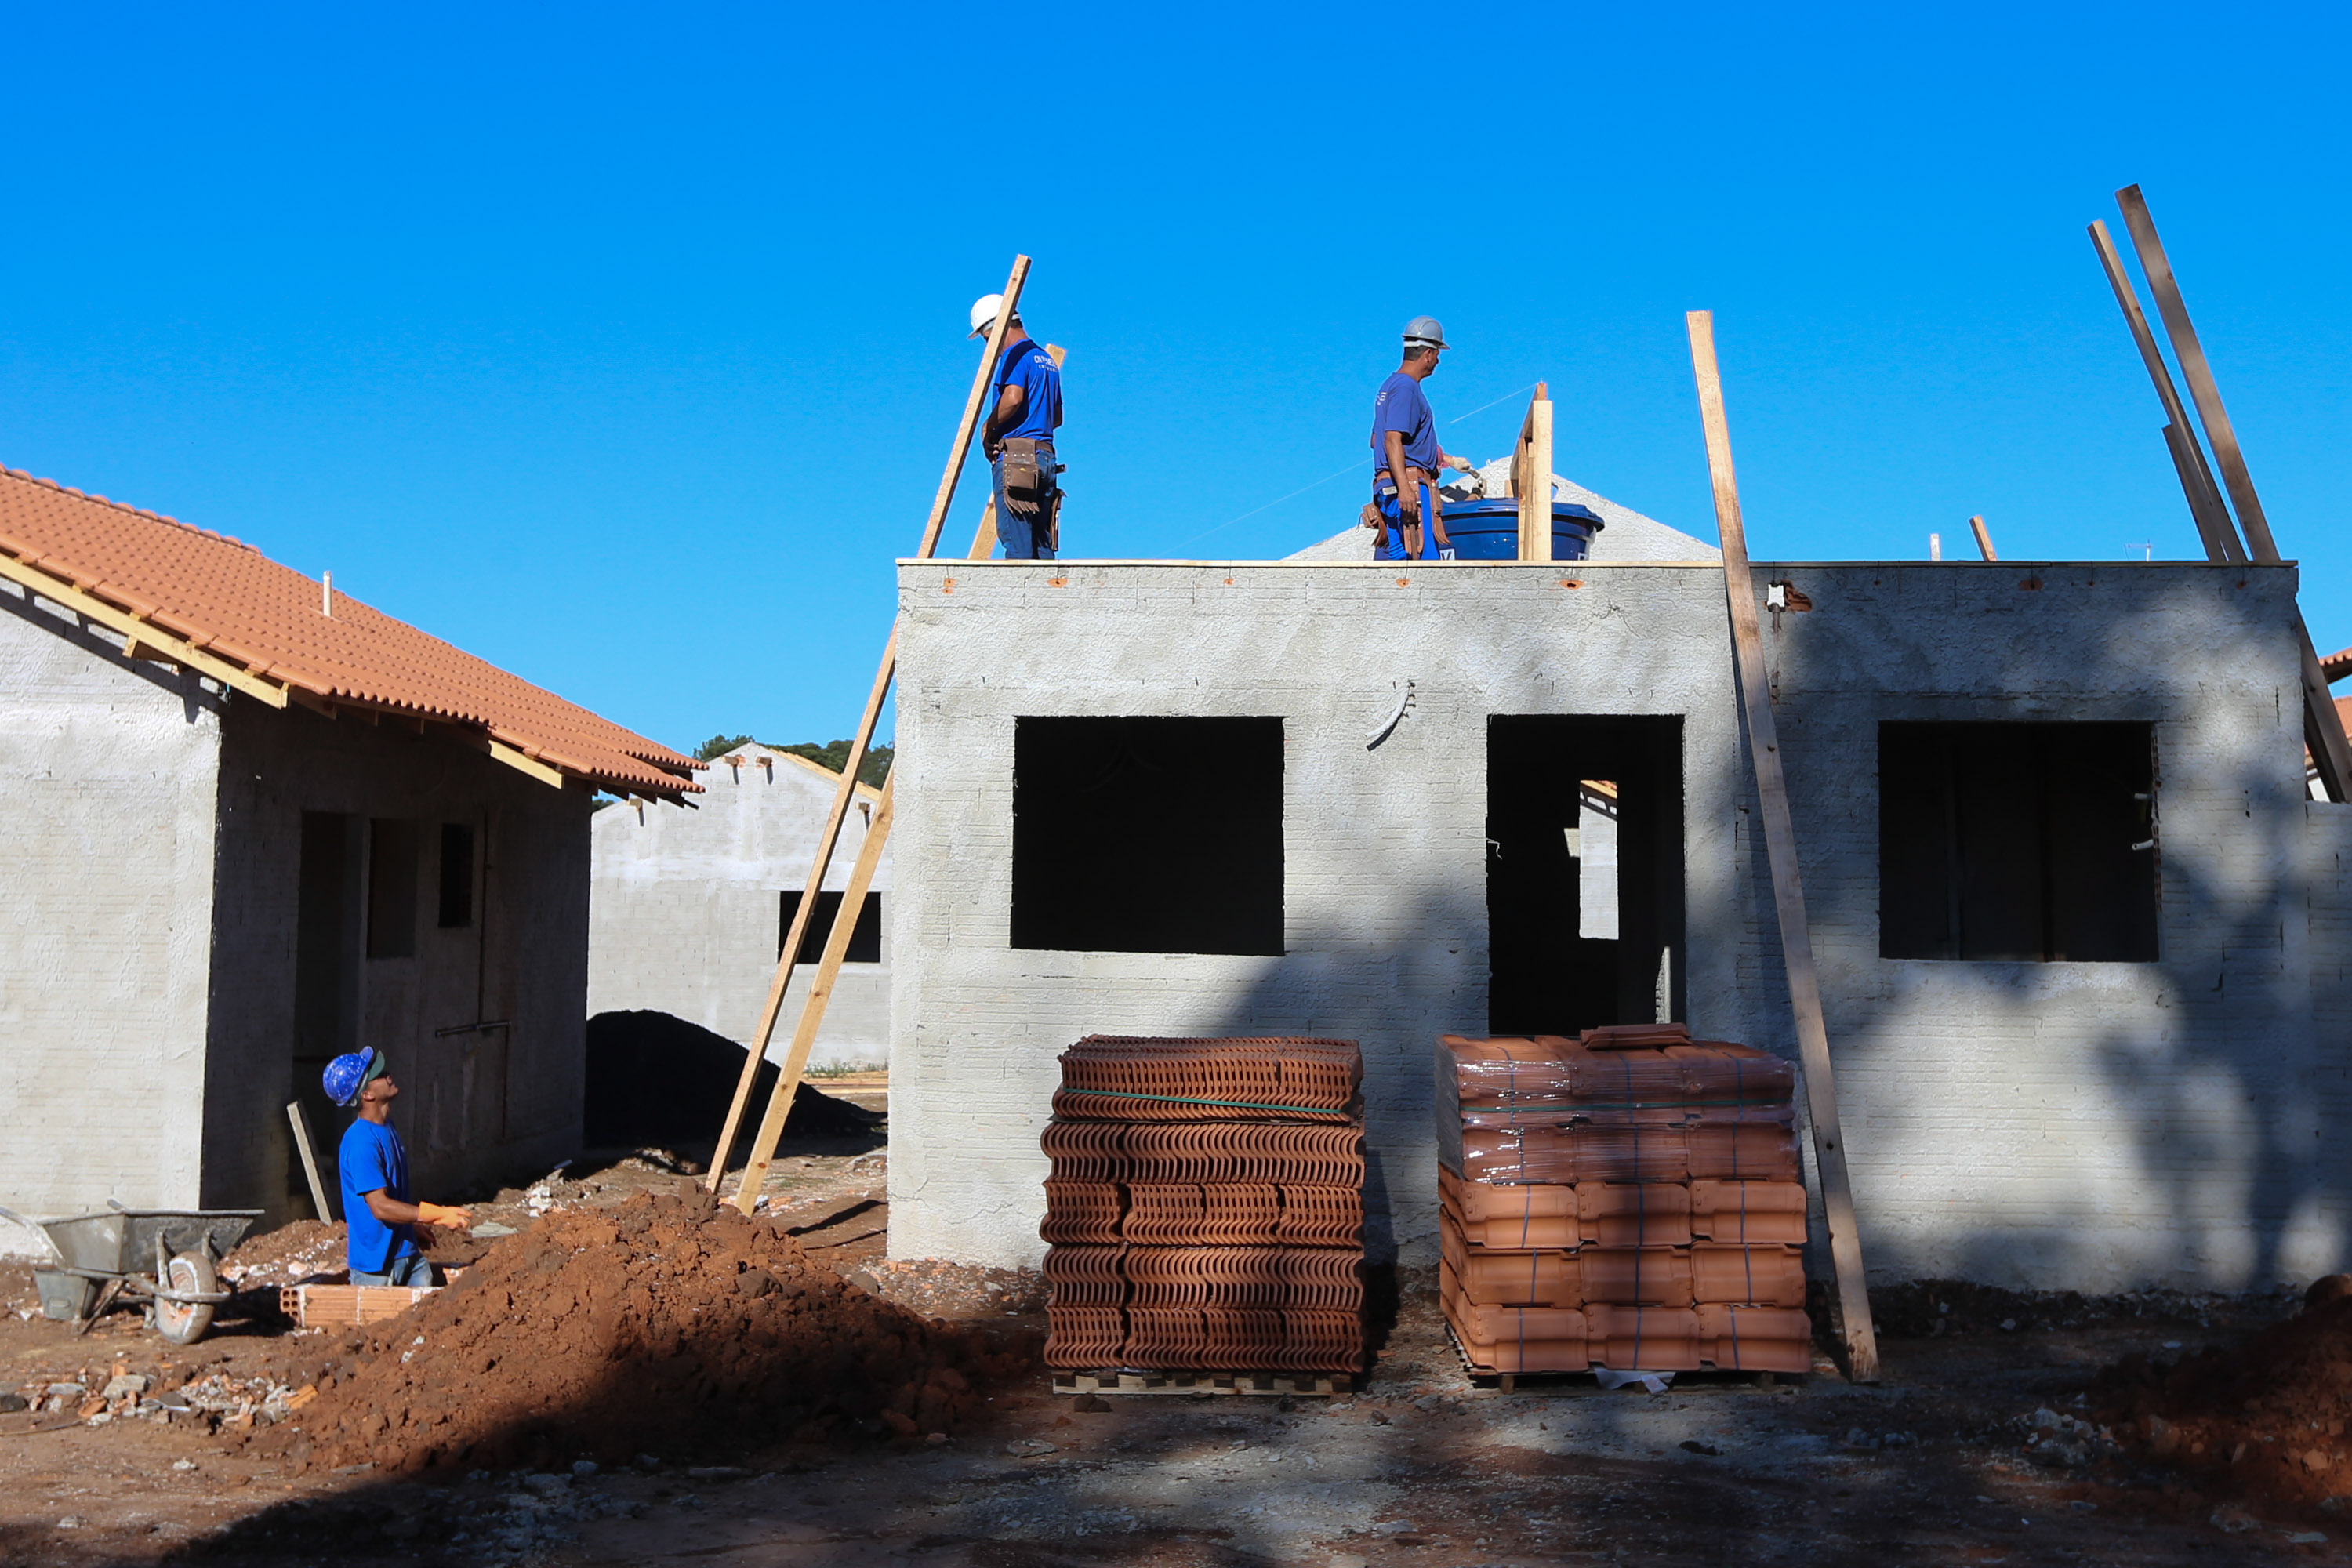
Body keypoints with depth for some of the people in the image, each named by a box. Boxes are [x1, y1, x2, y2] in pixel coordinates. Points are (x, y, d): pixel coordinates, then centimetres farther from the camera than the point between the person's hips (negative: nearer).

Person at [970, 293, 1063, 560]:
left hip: (1016, 458, -9)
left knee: (1016, 543, -11)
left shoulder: (1015, 355, -5)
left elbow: (1013, 398, -22)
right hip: (1045, 455, 9)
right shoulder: (1047, 359, 24)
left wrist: (989, 428, -8)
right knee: (1042, 546, 6)